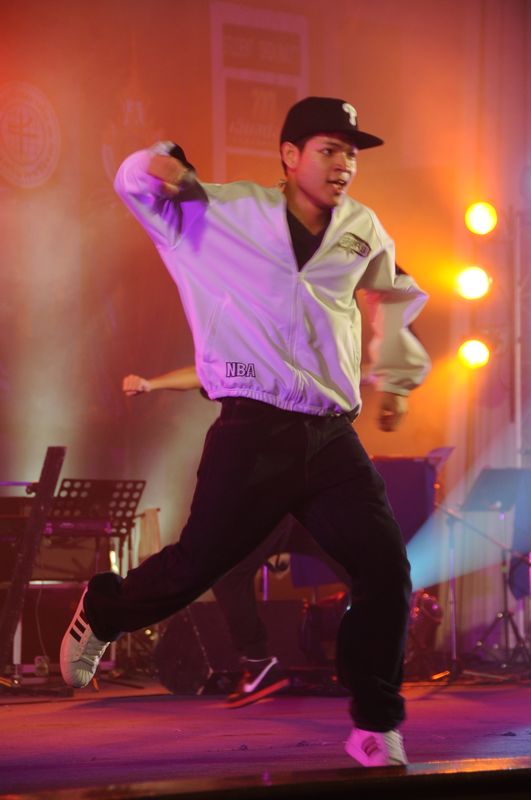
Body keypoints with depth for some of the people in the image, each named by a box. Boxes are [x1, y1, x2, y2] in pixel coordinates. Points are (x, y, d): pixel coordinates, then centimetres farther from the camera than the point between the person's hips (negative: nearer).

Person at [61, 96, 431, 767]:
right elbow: (135, 184, 9)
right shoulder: (228, 211, 1)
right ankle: (100, 612, 29)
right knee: (198, 564, -2)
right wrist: (157, 166, -14)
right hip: (254, 431, -4)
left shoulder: (363, 229, 11)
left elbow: (390, 290, 31)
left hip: (334, 435, 4)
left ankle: (377, 730, 9)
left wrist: (394, 377, 32)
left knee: (386, 571, -4)